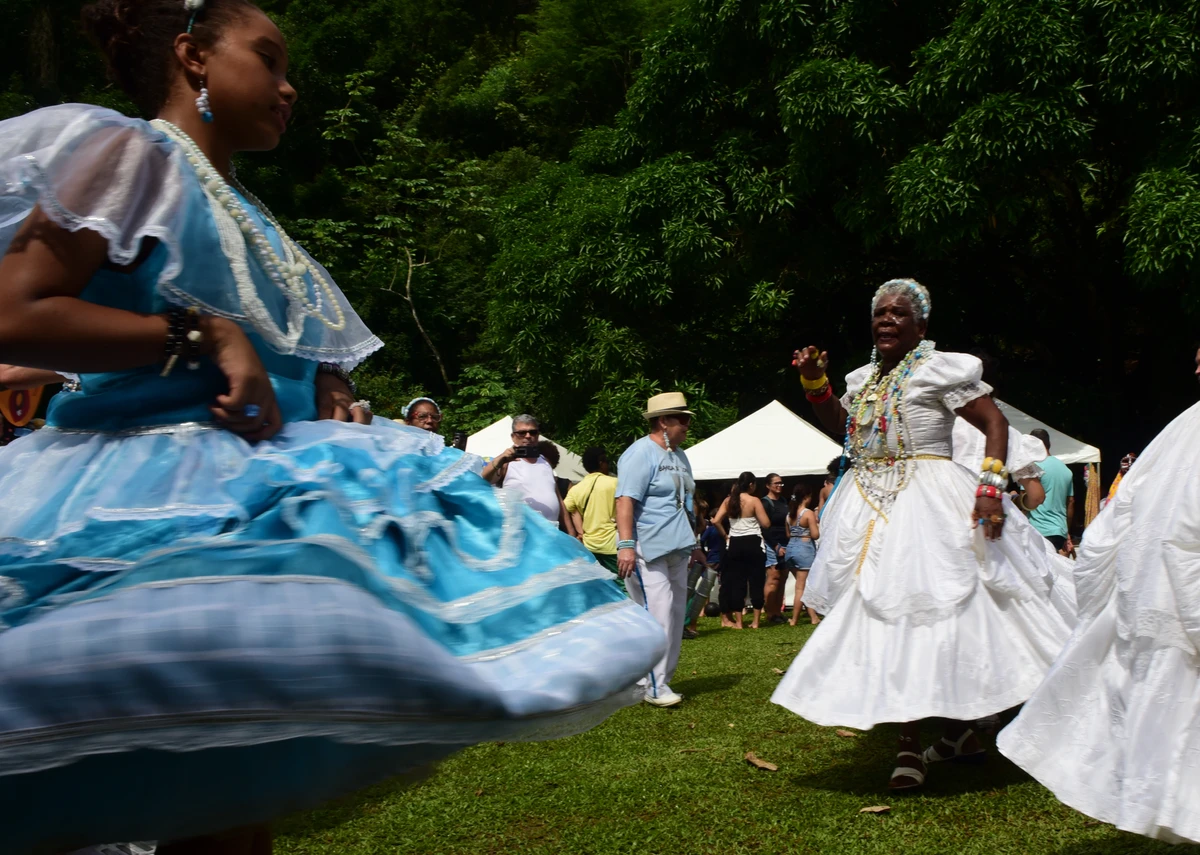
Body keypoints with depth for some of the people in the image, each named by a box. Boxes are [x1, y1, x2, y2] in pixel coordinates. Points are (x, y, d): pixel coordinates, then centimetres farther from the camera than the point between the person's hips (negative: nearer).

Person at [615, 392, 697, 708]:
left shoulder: (678, 455, 17)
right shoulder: (640, 454, -11)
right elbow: (625, 501, -20)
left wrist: (691, 542, 22)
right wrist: (626, 545, -28)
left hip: (675, 549, 9)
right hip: (647, 549, -9)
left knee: (675, 614, 10)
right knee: (657, 614, -12)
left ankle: (661, 678, 19)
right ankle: (654, 685, -5)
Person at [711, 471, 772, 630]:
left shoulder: (729, 500, 4)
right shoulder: (754, 500, -9)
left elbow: (716, 520, -2)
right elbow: (766, 523, -10)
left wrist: (725, 535, 9)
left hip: (734, 544, 4)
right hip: (753, 543, -4)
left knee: (736, 582, 8)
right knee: (756, 582, 4)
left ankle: (738, 622, 8)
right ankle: (755, 621, 5)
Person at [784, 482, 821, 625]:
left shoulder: (790, 513, 9)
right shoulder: (809, 513, -11)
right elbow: (815, 535, -13)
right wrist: (817, 522, 2)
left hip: (790, 548, 7)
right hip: (804, 549, -7)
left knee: (804, 585, 14)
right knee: (800, 587, 1)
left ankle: (813, 617, 16)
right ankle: (794, 619, 5)